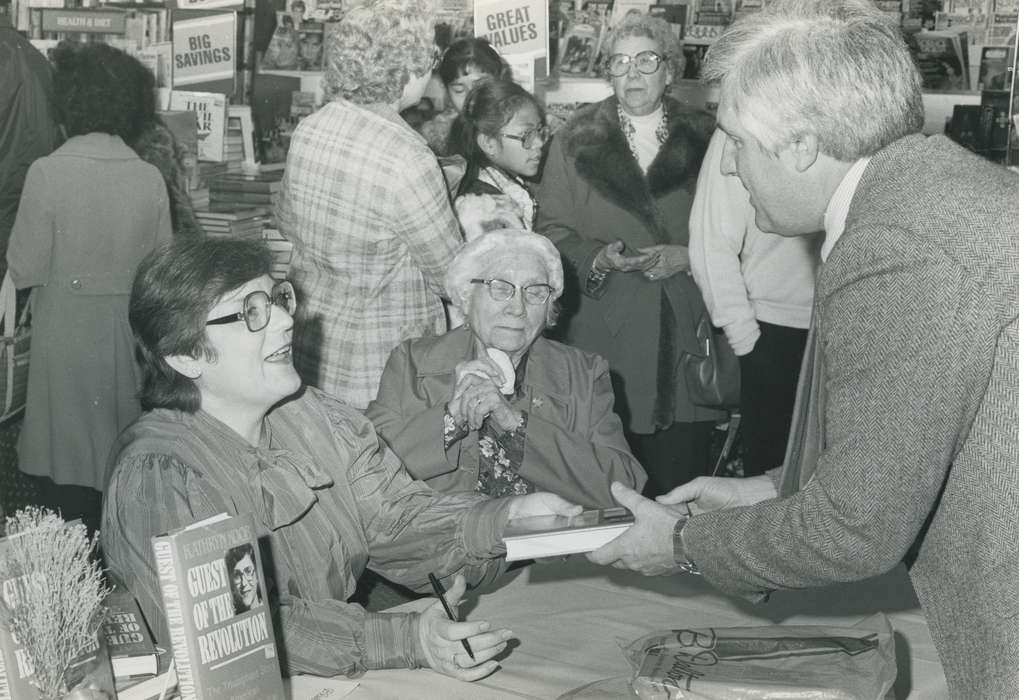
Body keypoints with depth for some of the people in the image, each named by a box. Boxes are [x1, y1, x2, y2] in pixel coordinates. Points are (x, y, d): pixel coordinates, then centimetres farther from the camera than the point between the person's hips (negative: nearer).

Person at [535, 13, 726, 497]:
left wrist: (689, 257, -10)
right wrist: (598, 258, -13)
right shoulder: (576, 142, 8)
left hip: (687, 336, 1)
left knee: (683, 474, 0)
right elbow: (551, 232, 5)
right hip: (605, 336, 0)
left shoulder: (702, 139, 9)